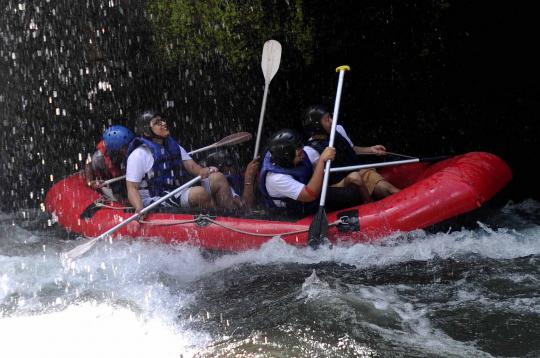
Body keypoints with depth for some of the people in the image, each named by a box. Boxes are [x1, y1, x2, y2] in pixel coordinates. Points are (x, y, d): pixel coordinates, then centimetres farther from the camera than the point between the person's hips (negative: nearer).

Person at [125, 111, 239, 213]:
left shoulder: (173, 147, 18)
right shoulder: (139, 154, -5)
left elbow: (192, 166, 11)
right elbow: (132, 188, -10)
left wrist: (204, 171, -15)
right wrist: (139, 209, -30)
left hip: (180, 195, 8)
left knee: (218, 178, -10)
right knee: (200, 192, -31)